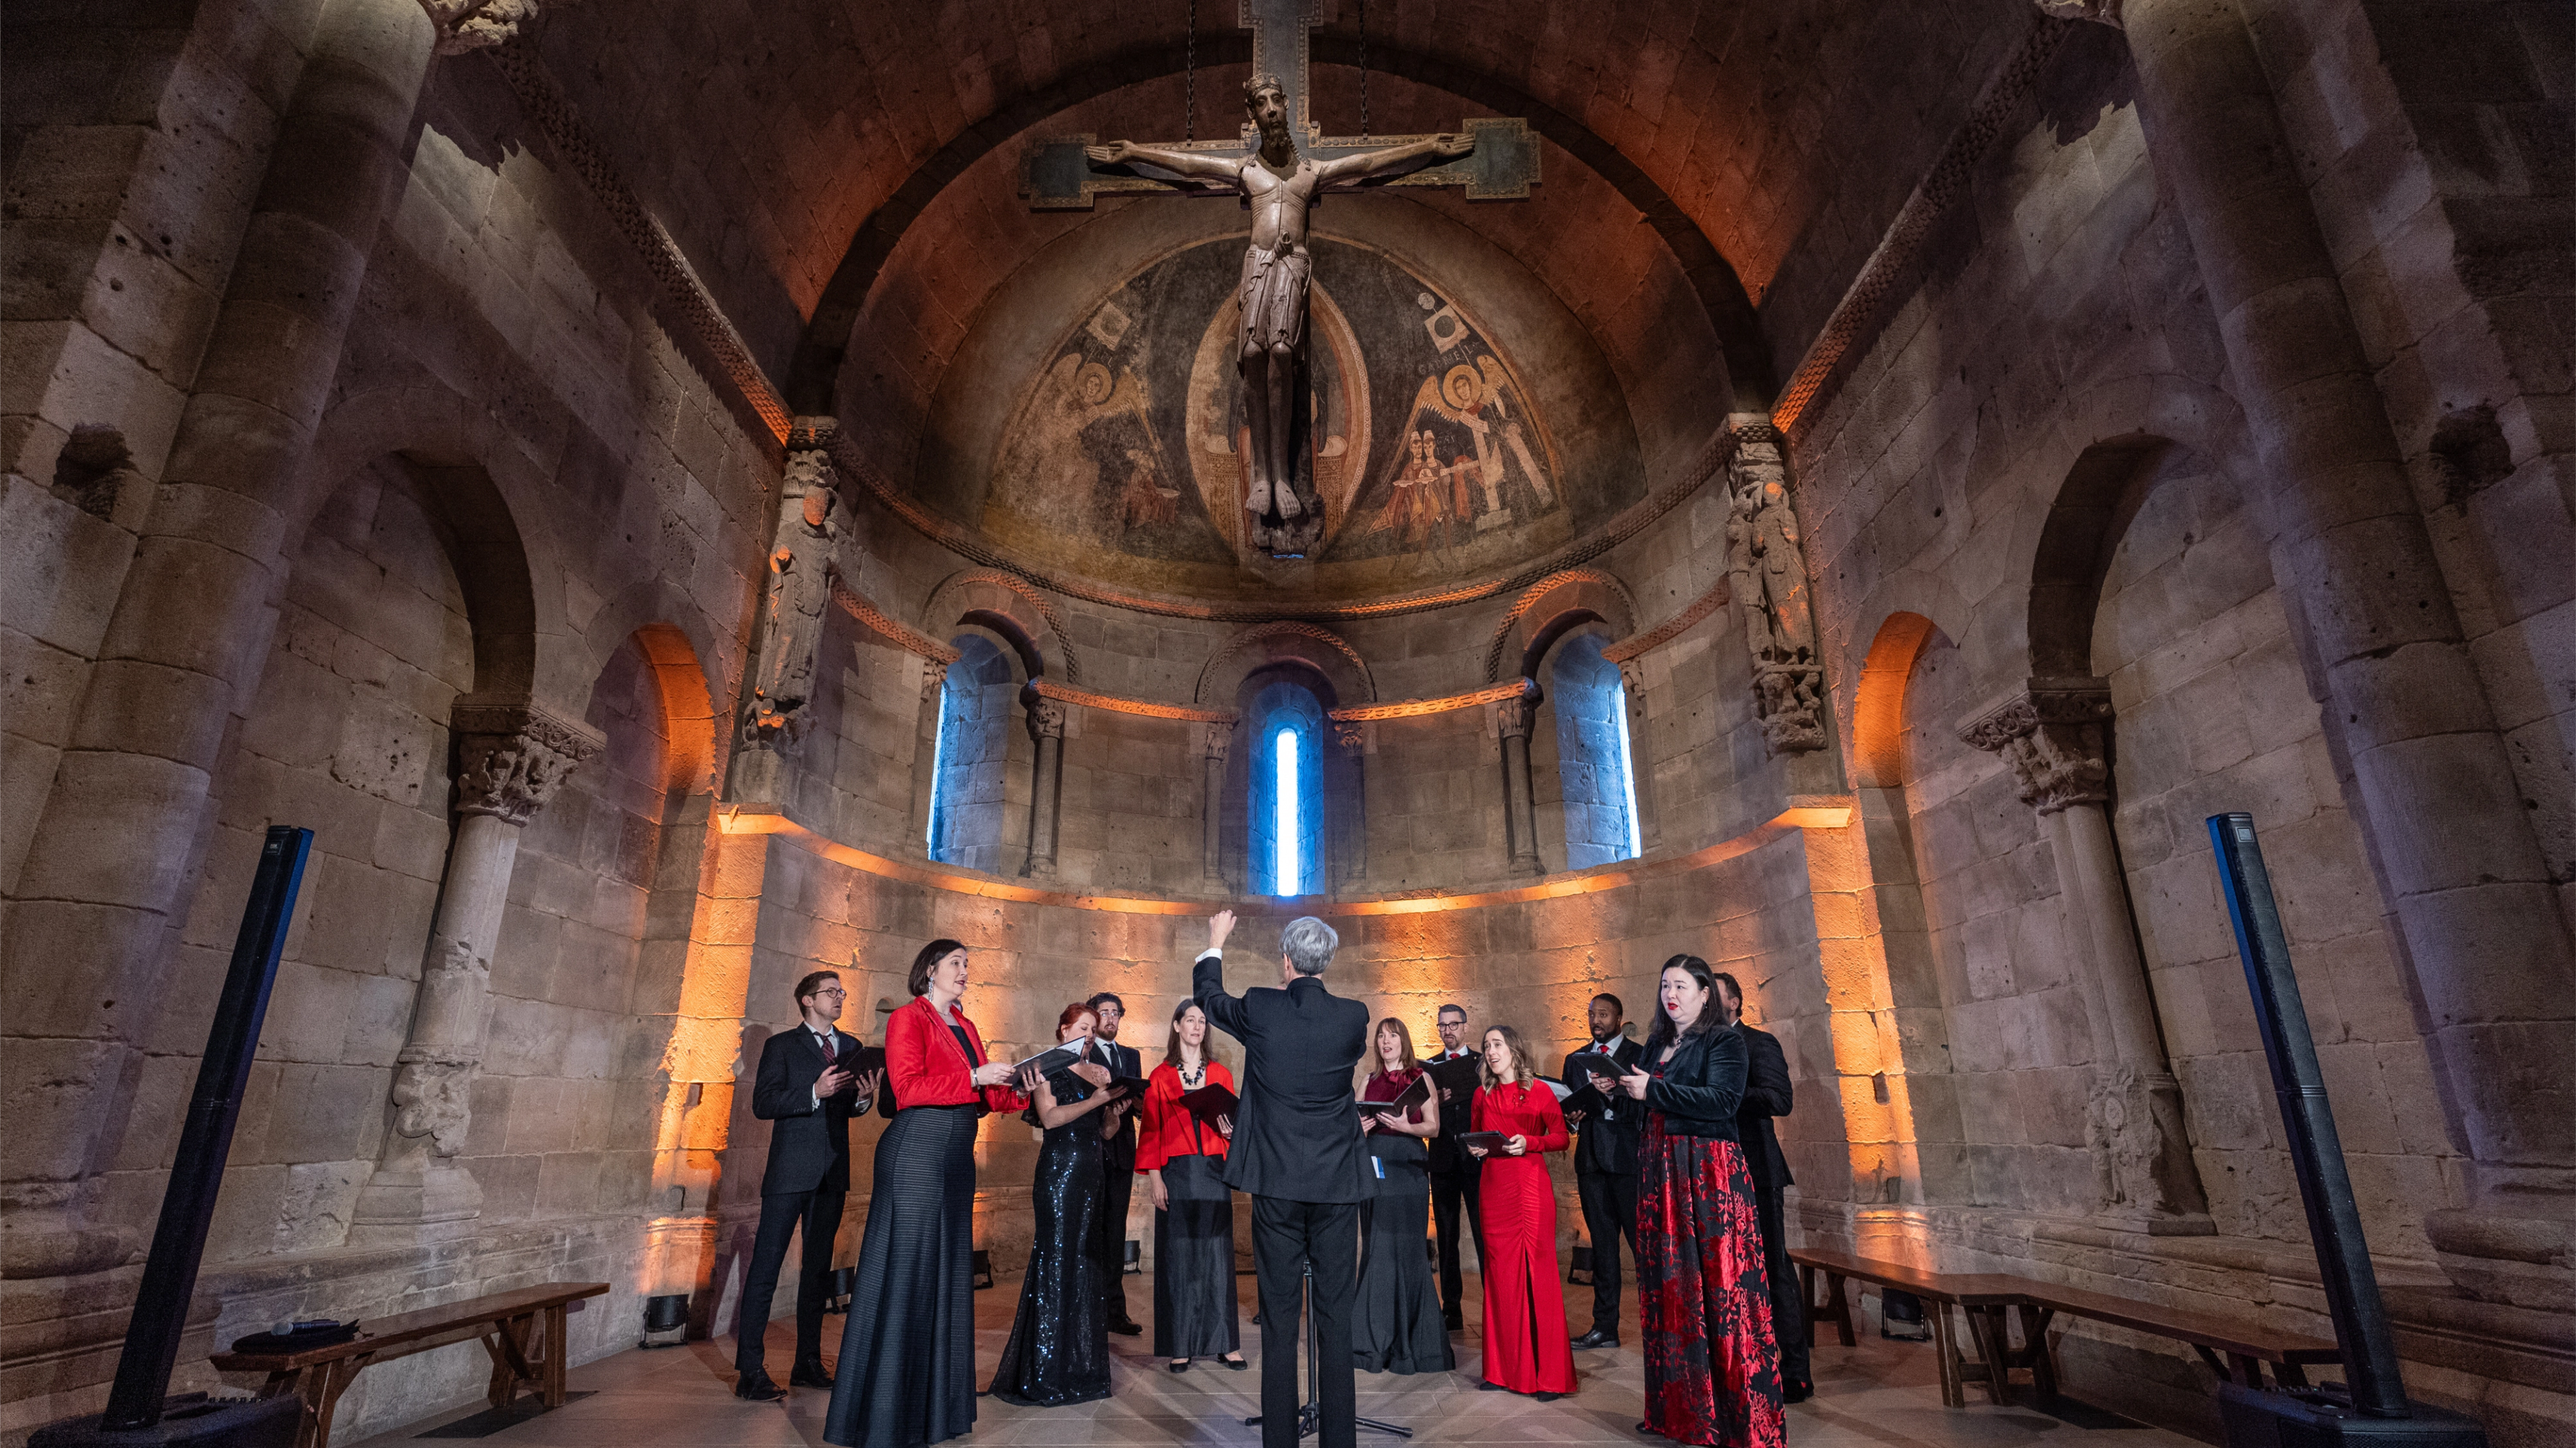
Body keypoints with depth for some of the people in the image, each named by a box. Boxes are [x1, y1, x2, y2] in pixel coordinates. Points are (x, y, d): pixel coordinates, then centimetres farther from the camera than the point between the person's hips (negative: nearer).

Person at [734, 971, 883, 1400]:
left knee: (818, 1269, 12)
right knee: (765, 1268, -4)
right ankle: (751, 1371, 3)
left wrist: (863, 1098, -5)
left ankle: (808, 1363, 22)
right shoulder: (782, 1045, -1)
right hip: (790, 1171, -5)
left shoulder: (851, 1047, 13)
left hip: (832, 1172, 6)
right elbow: (762, 1104, -11)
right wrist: (814, 1093, -22)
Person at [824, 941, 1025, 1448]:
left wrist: (1013, 1090, 0)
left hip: (957, 1157, 8)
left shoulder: (965, 1027, 17)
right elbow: (908, 1087, -17)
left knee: (947, 1271, 12)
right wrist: (973, 1078, -19)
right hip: (916, 1152, -8)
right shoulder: (908, 1018, -6)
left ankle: (936, 1402, 22)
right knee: (903, 1271, -2)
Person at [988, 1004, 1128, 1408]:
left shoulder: (1101, 1072, 16)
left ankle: (1083, 1362, 16)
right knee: (1056, 1260, -4)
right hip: (1059, 1170, -6)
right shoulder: (1047, 1068, -1)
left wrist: (1116, 1112, -5)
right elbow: (1049, 1117, -15)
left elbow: (1107, 1132, 15)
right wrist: (1094, 1100, -20)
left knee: (1089, 1261, 7)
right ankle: (1045, 1373, 4)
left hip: (1094, 1172, 6)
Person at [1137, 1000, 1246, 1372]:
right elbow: (1151, 1131, 1)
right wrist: (1155, 1178, -6)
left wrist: (1230, 1128, -12)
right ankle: (1180, 1345, 10)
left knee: (1217, 1253, 3)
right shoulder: (1160, 1077, 3)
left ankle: (1225, 1342, 10)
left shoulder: (1220, 1074, 9)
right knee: (1178, 1256, 2)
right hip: (1176, 1173, -2)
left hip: (1213, 1172, 2)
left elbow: (1233, 1125, 11)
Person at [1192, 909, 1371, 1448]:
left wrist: (1216, 941, 29)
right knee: (1336, 1316, 9)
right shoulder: (1354, 1016, -6)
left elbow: (1207, 996, 12)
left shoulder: (1260, 1009, -9)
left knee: (1279, 1317, 8)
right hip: (1337, 1183, 1)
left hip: (1277, 1185, -1)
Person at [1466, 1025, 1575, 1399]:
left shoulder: (1539, 1091, 0)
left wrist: (1528, 1142, -15)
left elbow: (1561, 1138, -1)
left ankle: (1549, 1374, 5)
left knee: (1538, 1271, -3)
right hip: (1494, 1186, 4)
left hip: (1531, 1185, -4)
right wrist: (1476, 1148, -1)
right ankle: (1505, 1368, 14)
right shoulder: (1483, 1095, 11)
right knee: (1500, 1273, 4)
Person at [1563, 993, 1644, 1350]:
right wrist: (1571, 1116, -2)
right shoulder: (1575, 1059, 17)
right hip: (1591, 1160, 5)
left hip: (1628, 1158, -5)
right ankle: (1605, 1327, 17)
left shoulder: (1639, 1055, -1)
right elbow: (1567, 1105, 19)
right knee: (1602, 1244, 11)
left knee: (1642, 1241, -3)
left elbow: (1646, 1106, -12)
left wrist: (1613, 1093, -28)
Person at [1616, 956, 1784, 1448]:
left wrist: (1653, 1090, -18)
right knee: (1670, 1284, 9)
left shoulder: (1723, 1041, -4)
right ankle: (1680, 1408, 19)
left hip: (1708, 1172, -6)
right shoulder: (1656, 1043, 16)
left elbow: (1721, 1100, -18)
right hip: (1660, 1171, 6)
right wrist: (1623, 1087, 4)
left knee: (1719, 1284, -5)